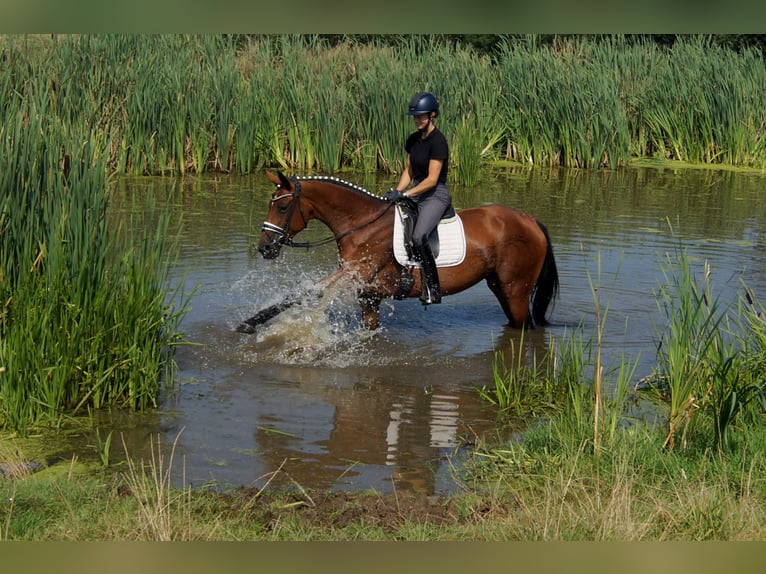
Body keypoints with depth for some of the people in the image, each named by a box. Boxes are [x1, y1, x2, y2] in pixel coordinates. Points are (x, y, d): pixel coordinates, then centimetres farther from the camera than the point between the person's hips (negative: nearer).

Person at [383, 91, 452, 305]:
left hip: (436, 195, -9)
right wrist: (395, 192, 1)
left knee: (418, 236, -30)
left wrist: (405, 194, -22)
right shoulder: (413, 140, 10)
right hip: (415, 193, 9)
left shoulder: (438, 141, -16)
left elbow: (432, 179, -19)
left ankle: (432, 289, -25)